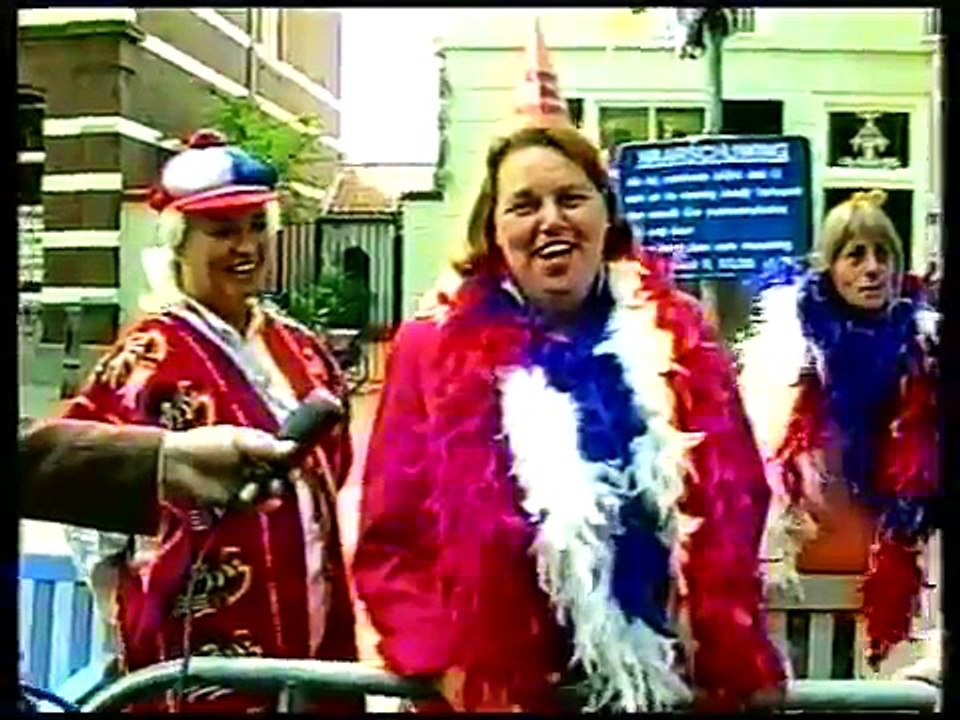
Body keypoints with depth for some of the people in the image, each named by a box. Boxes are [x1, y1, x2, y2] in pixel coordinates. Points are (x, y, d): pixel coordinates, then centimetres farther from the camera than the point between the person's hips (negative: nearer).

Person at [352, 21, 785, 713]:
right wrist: (444, 663, -15)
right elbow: (391, 540, -4)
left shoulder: (678, 338, 2)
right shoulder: (436, 348, -4)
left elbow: (734, 514, 6)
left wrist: (741, 660, 0)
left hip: (672, 684, 2)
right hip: (497, 689, -2)